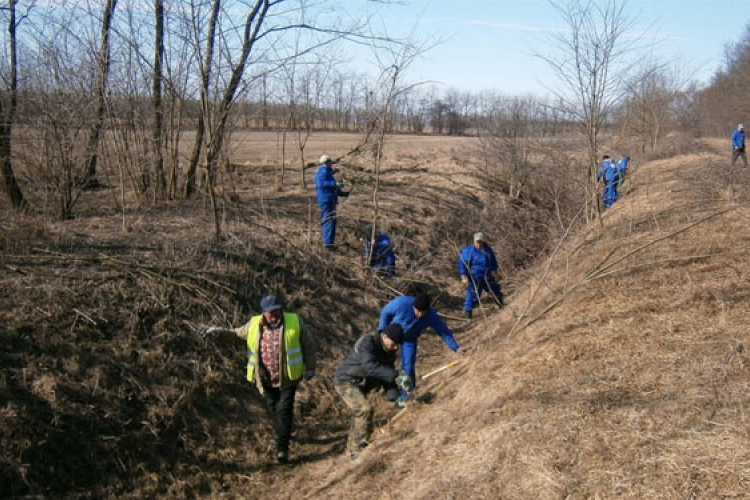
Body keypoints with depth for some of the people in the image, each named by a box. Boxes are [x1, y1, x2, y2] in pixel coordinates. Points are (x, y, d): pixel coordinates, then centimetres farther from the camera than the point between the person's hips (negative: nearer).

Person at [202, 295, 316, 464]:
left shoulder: (294, 322, -8)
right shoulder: (254, 325, -2)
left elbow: (308, 343, 1)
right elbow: (236, 336, 8)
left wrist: (310, 367, 0)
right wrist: (220, 332, -11)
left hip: (287, 378, -3)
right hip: (266, 379, 3)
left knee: (284, 410, -7)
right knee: (273, 409, 16)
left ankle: (282, 447, 0)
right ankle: (285, 432, 41)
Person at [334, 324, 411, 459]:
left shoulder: (389, 352, -4)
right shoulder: (367, 342, -29)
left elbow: (387, 375, -4)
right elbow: (371, 366, -44)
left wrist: (396, 397, -19)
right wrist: (396, 377, -52)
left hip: (361, 384, 9)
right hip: (346, 381, -9)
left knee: (360, 413, 19)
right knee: (365, 409, -23)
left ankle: (352, 447, 39)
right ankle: (359, 449, -14)